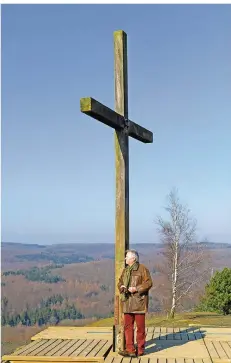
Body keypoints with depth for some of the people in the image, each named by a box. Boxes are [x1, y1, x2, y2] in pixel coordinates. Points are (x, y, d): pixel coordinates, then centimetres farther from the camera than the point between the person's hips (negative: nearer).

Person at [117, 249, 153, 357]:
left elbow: (148, 283, -12)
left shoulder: (142, 269, -7)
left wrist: (136, 288, -20)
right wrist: (121, 286, -3)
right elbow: (120, 282, 20)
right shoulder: (125, 270, 15)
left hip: (139, 302, -7)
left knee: (140, 326, 2)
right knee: (128, 326, 6)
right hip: (127, 303, 7)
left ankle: (140, 349, 13)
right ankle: (130, 350, 12)